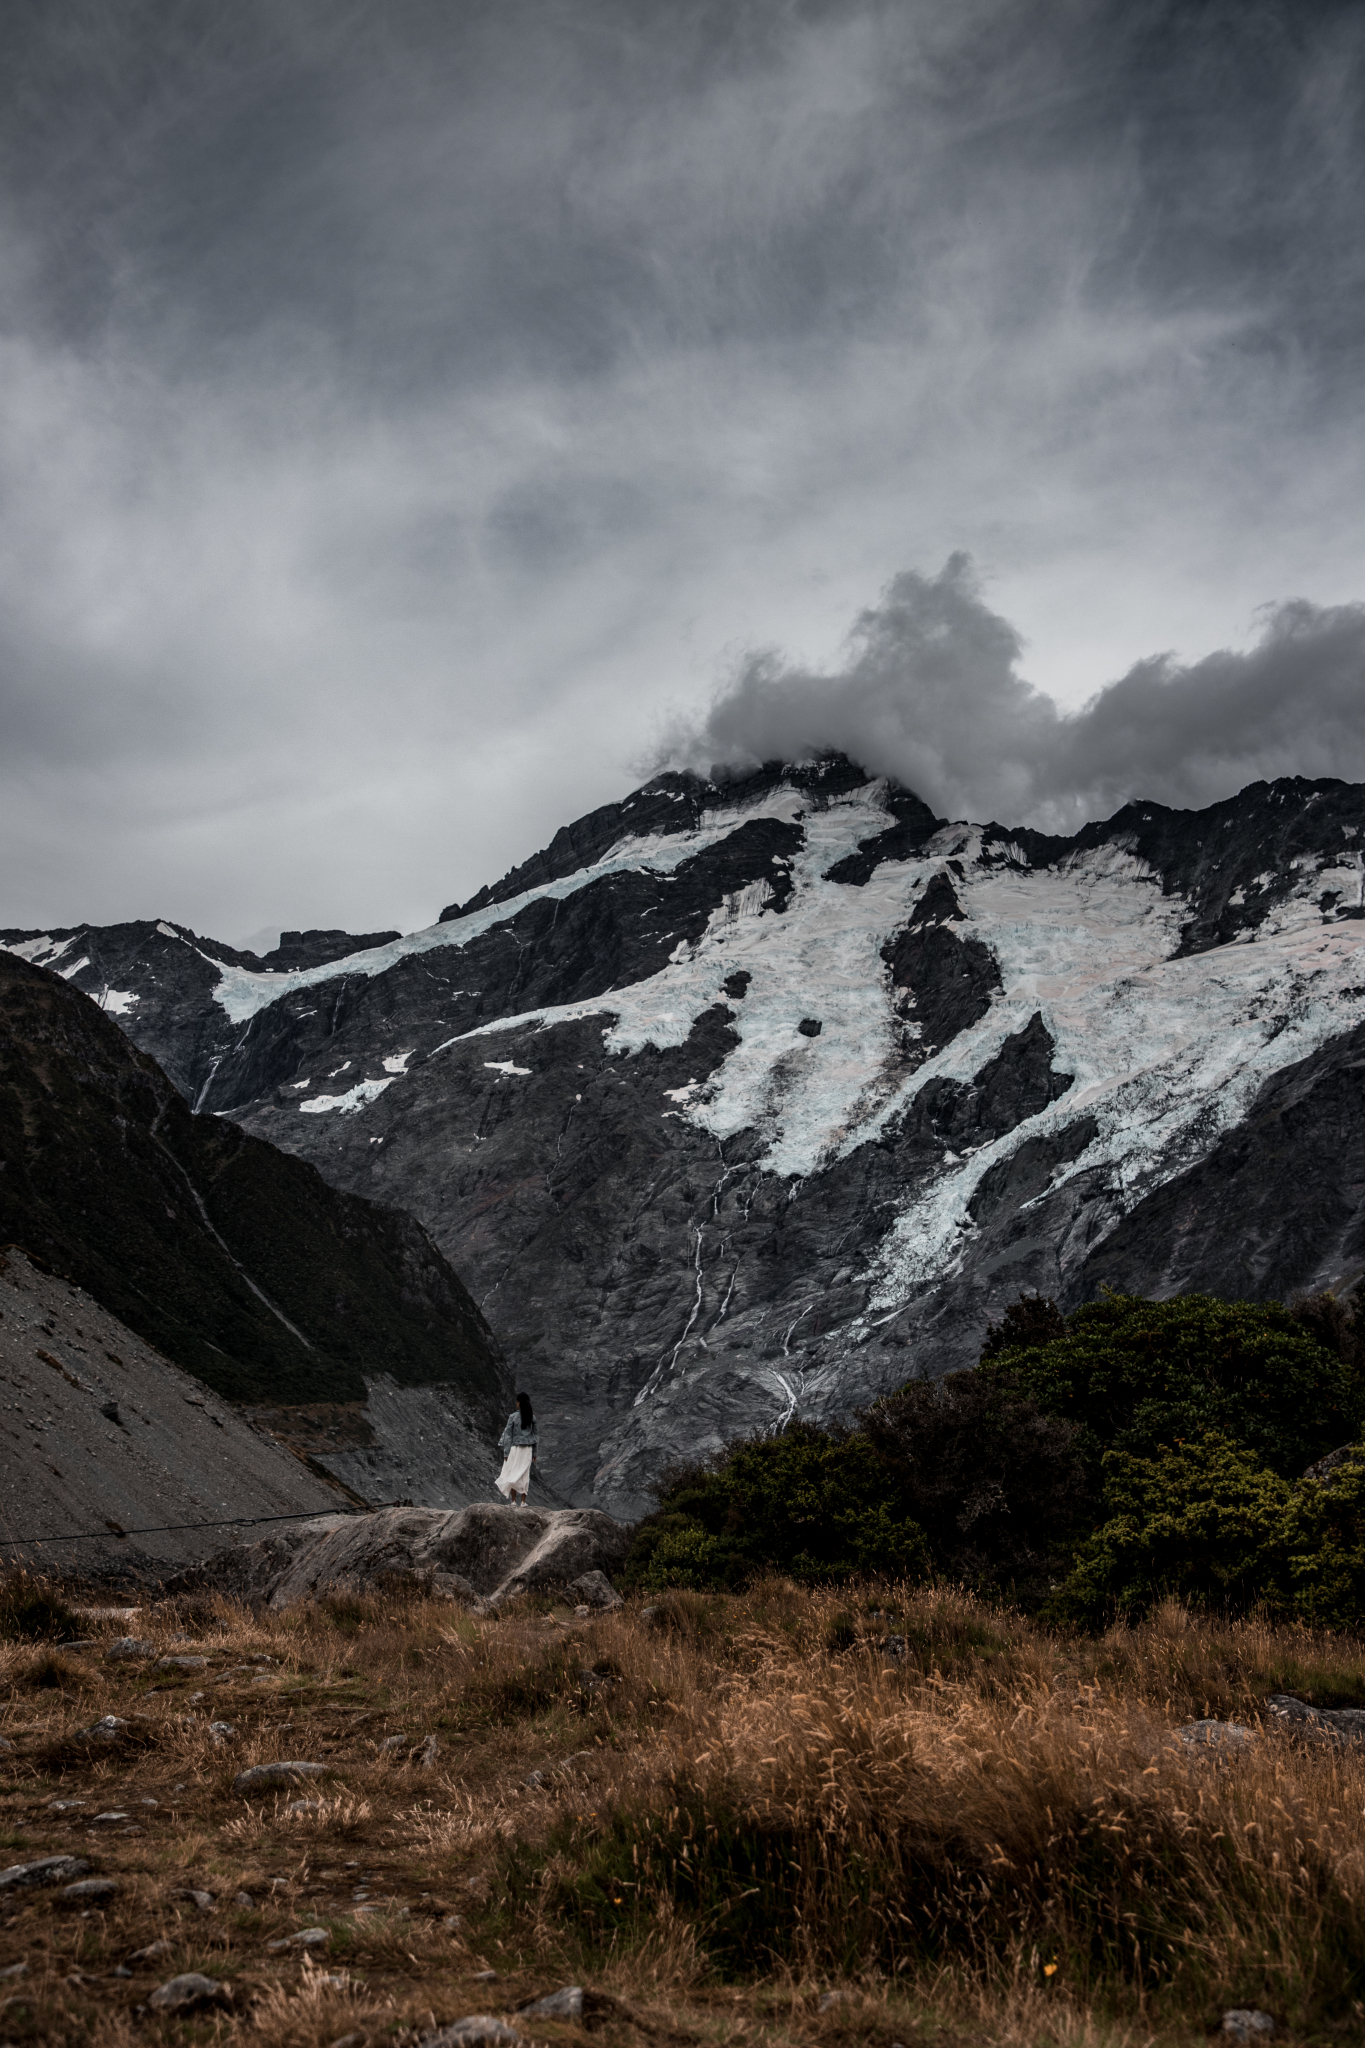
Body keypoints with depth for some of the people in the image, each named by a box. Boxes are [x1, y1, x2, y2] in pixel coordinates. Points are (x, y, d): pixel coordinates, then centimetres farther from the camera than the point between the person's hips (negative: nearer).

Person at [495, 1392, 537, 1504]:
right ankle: (523, 1501, 4)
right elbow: (536, 1435, 7)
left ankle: (513, 1501, -1)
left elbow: (508, 1435, -7)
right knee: (524, 1475, 8)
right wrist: (534, 1453, 13)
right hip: (527, 1449, 4)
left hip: (515, 1448, -4)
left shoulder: (513, 1417, -8)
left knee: (512, 1474, 3)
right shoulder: (532, 1417, 4)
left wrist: (506, 1452, -3)